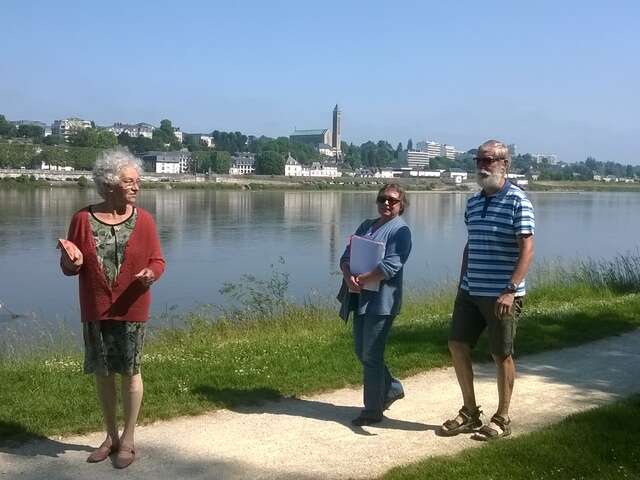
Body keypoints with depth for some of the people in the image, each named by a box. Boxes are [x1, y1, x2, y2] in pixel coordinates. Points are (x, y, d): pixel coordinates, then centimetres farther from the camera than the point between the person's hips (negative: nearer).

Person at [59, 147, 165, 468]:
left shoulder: (143, 220, -3)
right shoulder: (83, 219, -3)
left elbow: (157, 261, 0)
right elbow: (69, 268, 3)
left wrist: (150, 274, -22)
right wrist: (73, 262, -21)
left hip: (131, 310, -1)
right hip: (95, 311, 2)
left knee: (130, 372, 4)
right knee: (102, 373, 11)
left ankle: (128, 440, 19)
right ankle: (111, 436, 28)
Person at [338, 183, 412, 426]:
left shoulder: (400, 230, -6)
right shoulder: (367, 225, 17)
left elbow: (391, 266, -18)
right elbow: (347, 255, 8)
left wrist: (361, 280, -22)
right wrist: (349, 277, -12)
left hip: (381, 300, -8)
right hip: (361, 297, 8)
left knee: (371, 355, -3)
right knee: (361, 351, 15)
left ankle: (373, 410, 9)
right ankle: (392, 388, 34)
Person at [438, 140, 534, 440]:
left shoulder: (517, 201, -10)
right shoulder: (473, 202, 11)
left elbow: (527, 250, -15)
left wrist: (510, 290, -24)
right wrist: (461, 284, 16)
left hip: (502, 295, -7)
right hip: (471, 292, 7)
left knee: (501, 355, 4)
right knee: (457, 345, 7)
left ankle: (502, 419, 20)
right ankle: (470, 413, 22)